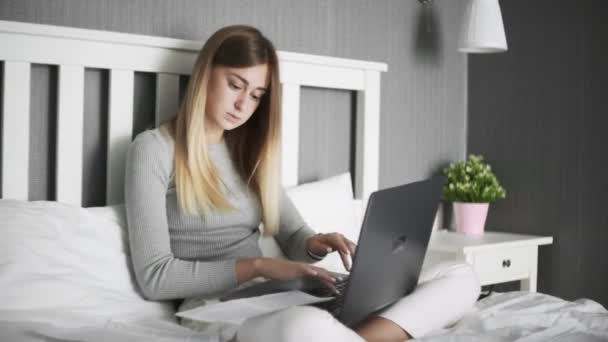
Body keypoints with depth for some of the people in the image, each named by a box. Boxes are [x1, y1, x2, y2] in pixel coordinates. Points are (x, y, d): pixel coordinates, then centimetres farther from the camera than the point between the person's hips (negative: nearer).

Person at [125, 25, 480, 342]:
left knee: (461, 277, -9)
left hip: (278, 298, 8)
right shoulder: (154, 148, -1)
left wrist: (315, 245, -7)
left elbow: (294, 237, 18)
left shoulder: (249, 152, 19)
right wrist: (258, 265, -18)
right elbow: (154, 277, -9)